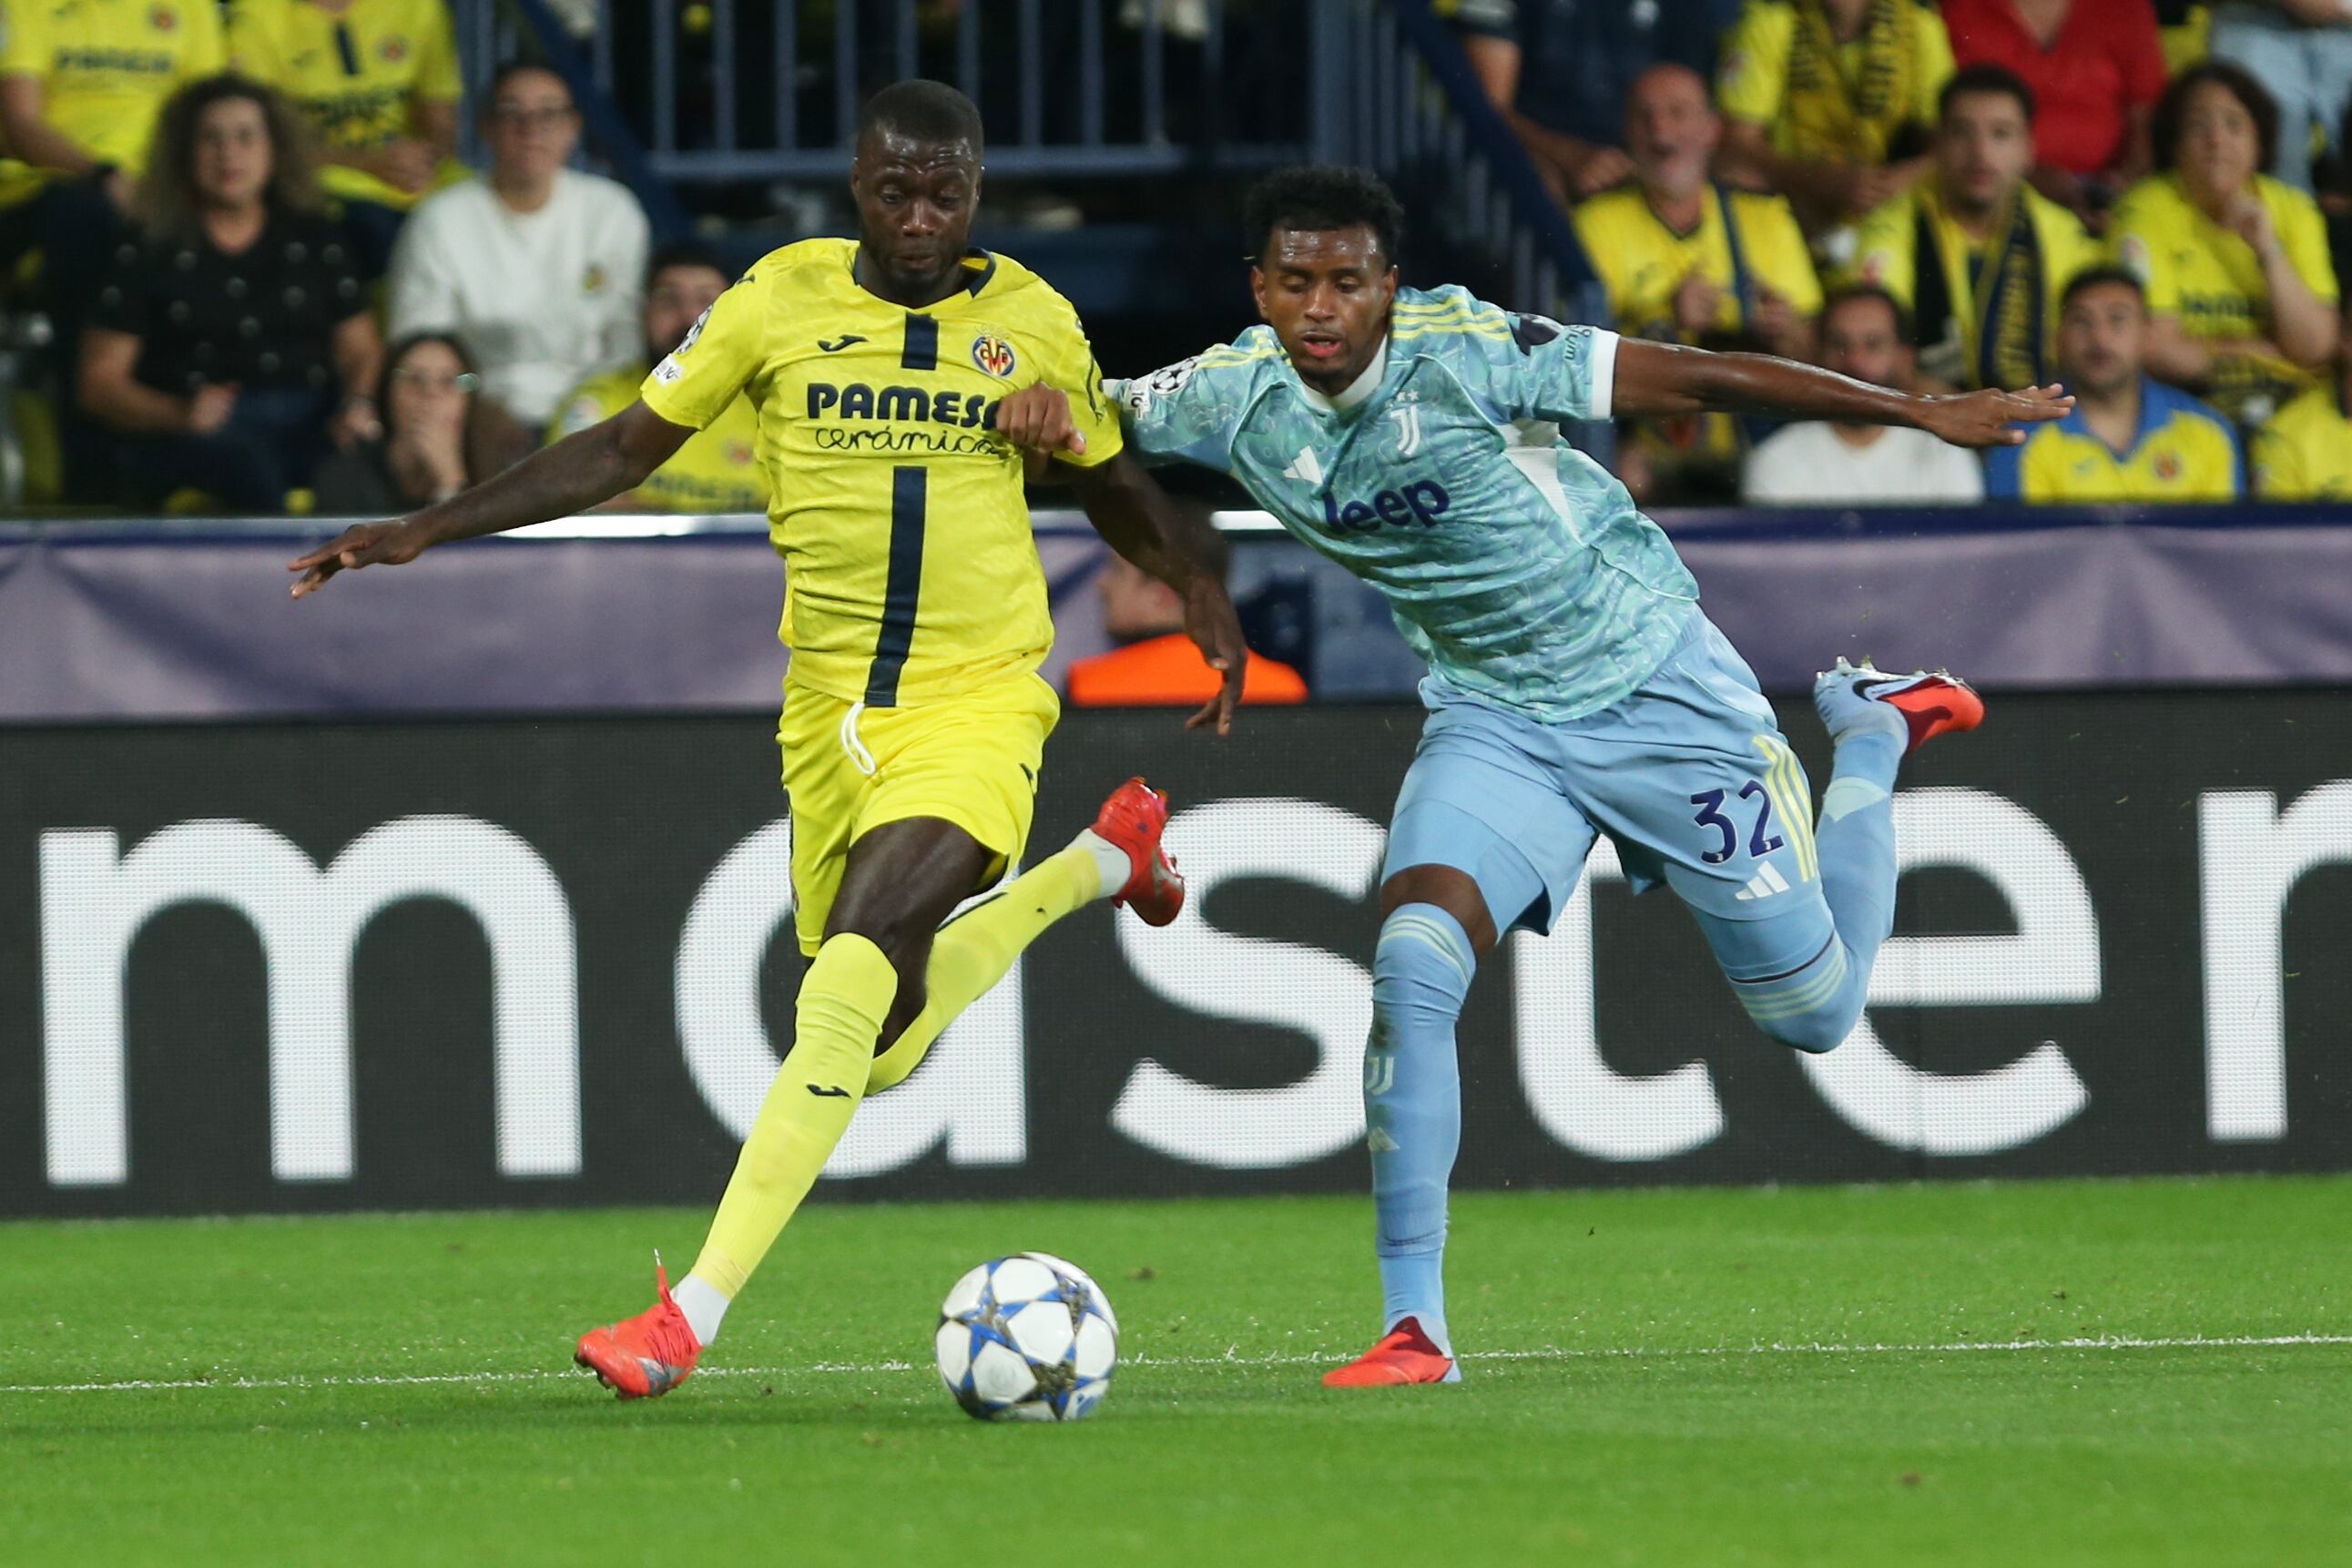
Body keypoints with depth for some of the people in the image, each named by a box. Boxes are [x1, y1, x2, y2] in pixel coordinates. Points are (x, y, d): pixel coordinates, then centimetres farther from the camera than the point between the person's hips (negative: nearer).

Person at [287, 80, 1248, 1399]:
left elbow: (1116, 486, 17)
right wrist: (426, 532, 0)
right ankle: (1099, 865, 39)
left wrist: (1205, 593, 1)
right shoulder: (781, 301, -1)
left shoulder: (1034, 321, 0)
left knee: (856, 964, -26)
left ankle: (695, 1314, -25)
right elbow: (623, 450, 6)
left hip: (977, 701, -3)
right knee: (880, 1051, 11)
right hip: (832, 702, 3)